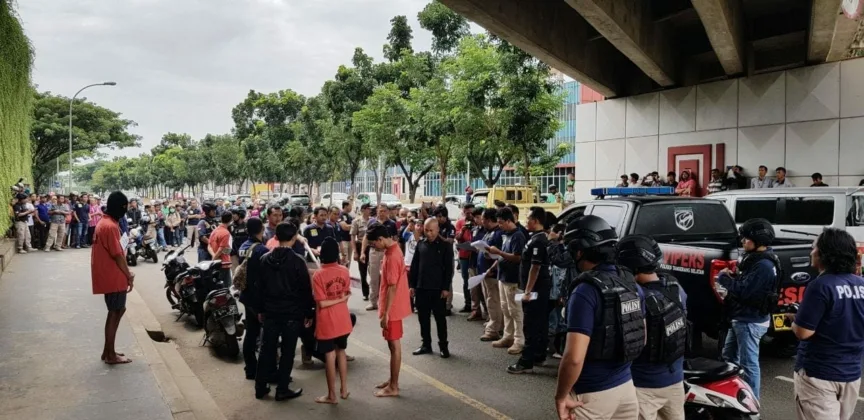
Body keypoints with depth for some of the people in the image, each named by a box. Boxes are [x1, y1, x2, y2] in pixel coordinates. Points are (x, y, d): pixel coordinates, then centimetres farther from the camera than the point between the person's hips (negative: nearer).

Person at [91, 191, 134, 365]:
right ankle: (111, 355, 9)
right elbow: (117, 255, -19)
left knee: (117, 311, 17)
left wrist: (126, 273, 13)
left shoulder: (103, 222, 12)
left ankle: (107, 351, 24)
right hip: (113, 278, -10)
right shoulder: (110, 226, -20)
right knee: (115, 313, 0)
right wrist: (129, 276, -9)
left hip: (109, 276, 10)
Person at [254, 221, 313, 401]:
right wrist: (309, 313, -1)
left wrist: (261, 309, 18)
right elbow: (306, 289, -10)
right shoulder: (298, 261, -13)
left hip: (270, 311, 5)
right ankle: (282, 390, 11)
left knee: (267, 349, 13)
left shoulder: (265, 259, 1)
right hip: (292, 313, -5)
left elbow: (260, 286, 9)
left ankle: (260, 387, 20)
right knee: (287, 352, 5)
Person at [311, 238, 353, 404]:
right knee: (341, 352, 20)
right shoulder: (345, 271, -3)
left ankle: (331, 395, 16)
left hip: (327, 323, -4)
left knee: (330, 356, 5)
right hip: (343, 320, 5)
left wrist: (338, 300, -9)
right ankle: (344, 389, 28)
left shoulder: (318, 275, -18)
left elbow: (322, 303, -19)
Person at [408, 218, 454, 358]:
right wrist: (412, 285, 6)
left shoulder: (446, 245, -4)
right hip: (421, 287, 4)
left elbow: (449, 268, -6)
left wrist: (446, 288, -10)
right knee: (423, 317, 10)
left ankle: (443, 346, 15)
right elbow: (414, 265, 10)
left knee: (440, 318, 5)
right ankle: (426, 344, 21)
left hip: (438, 288, -4)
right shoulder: (420, 244, 6)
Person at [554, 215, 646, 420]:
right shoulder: (632, 285, 2)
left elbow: (574, 357, -27)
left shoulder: (586, 292, -22)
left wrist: (561, 396, -14)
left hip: (592, 394, -7)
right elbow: (642, 338, 14)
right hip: (626, 386, 7)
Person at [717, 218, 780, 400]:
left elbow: (743, 291, -26)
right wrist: (733, 276, -2)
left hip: (750, 322, -11)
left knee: (748, 364, -2)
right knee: (729, 357, 21)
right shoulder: (754, 258, 11)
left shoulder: (764, 265, -21)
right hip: (741, 319, 11)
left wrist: (724, 277, -13)